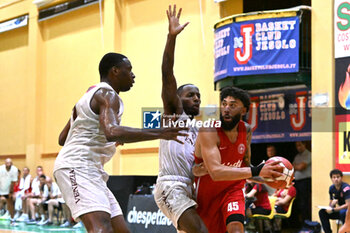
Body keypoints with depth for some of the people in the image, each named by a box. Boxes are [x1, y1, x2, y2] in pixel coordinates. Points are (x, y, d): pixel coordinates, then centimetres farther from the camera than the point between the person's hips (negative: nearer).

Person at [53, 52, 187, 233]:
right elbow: (112, 132, -28)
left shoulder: (92, 94, 24)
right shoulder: (108, 95, -7)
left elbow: (62, 139, 29)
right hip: (78, 166, -11)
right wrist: (159, 134, -26)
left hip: (90, 171, 11)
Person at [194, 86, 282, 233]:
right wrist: (255, 171, -49)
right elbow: (215, 172, -41)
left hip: (232, 189, 3)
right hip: (207, 194, -3)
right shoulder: (208, 131, -27)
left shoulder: (246, 130, -6)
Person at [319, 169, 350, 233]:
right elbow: (331, 203, 8)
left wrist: (333, 210, -28)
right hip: (340, 210, 7)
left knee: (343, 212, -39)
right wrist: (332, 204, -18)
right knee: (322, 212, -11)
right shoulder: (332, 188, 0)